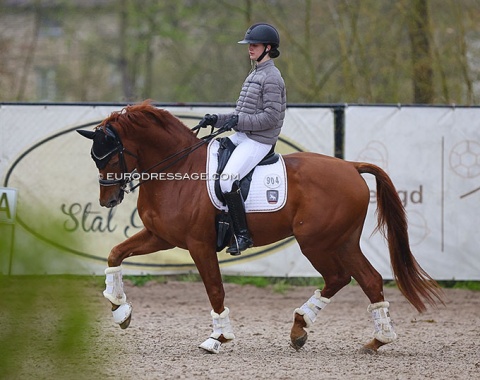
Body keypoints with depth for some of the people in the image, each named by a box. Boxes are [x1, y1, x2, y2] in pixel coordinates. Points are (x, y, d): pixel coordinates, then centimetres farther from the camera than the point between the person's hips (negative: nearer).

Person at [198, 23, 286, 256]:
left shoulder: (271, 77, -11)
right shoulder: (255, 75, 19)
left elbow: (271, 116, -18)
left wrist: (239, 121, -22)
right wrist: (216, 120, 10)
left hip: (259, 141, -10)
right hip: (241, 136, 10)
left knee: (227, 179, -25)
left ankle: (242, 235, -20)